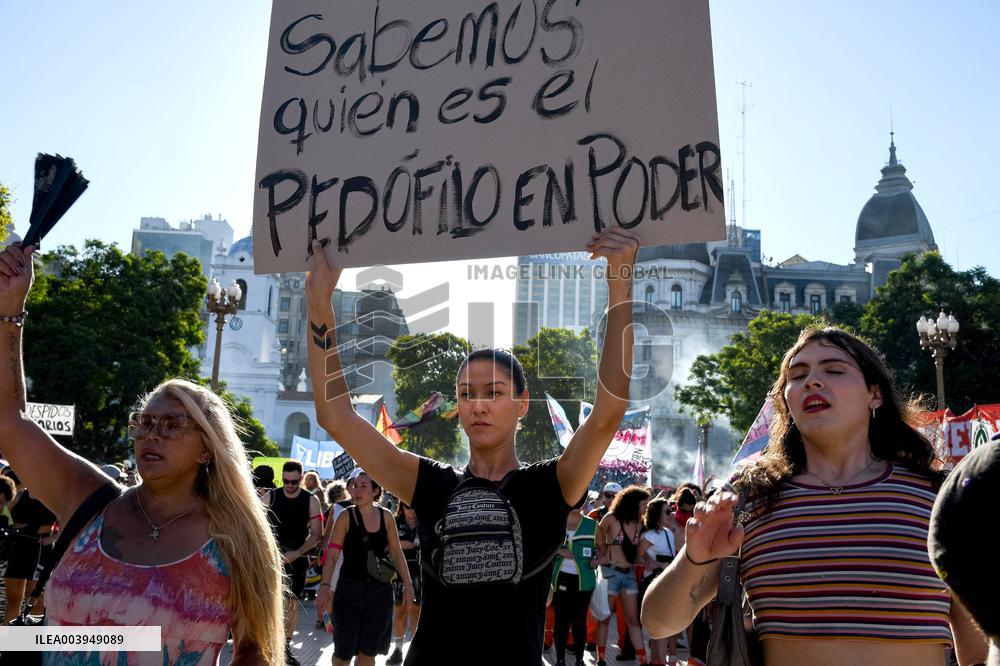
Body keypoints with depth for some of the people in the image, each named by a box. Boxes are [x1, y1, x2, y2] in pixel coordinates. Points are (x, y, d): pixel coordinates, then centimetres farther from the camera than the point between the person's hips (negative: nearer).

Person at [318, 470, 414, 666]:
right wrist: (324, 587, -19)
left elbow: (396, 552, 8)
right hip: (349, 589, -2)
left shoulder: (386, 516, 1)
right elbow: (332, 554, -9)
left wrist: (408, 585, 6)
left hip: (380, 590, 2)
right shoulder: (346, 516, -7)